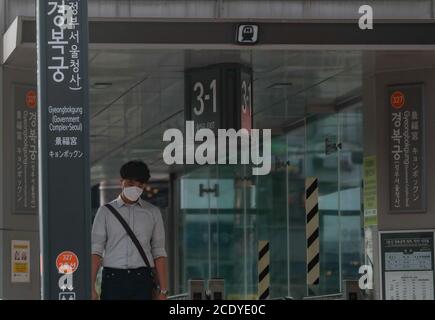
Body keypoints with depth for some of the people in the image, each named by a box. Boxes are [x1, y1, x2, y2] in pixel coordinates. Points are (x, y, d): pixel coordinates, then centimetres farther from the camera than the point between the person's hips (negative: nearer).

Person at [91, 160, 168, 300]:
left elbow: (159, 252, 9)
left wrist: (163, 290, 1)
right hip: (113, 278, -1)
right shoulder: (105, 211, 7)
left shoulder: (153, 213, 11)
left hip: (142, 279, 1)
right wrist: (91, 288, -8)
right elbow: (95, 250, 2)